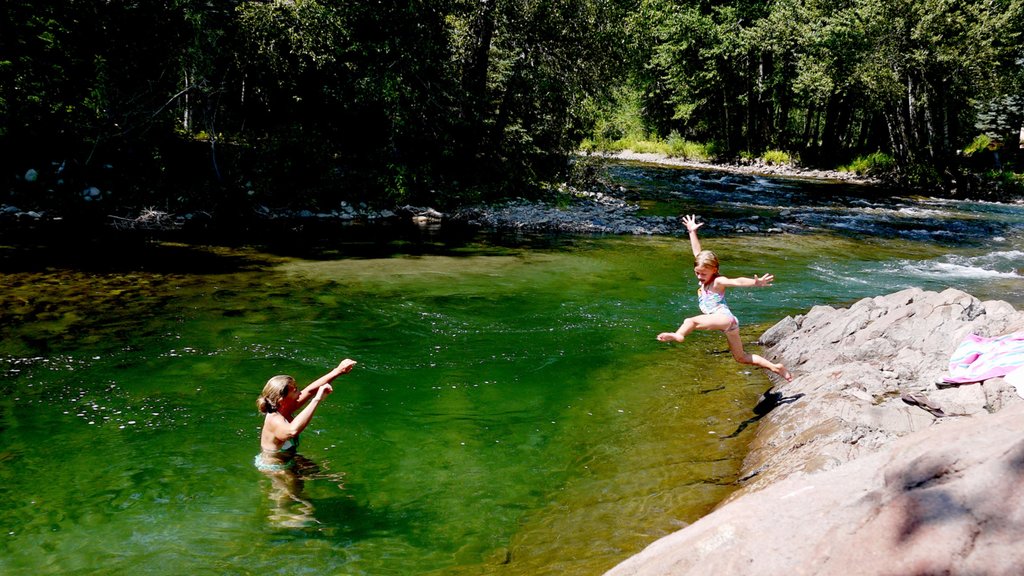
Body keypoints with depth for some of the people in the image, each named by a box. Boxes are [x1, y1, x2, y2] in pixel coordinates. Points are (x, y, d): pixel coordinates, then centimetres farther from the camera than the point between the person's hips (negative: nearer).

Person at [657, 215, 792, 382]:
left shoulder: (718, 281, -9)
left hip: (725, 318, -9)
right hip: (722, 322, 10)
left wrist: (756, 282, -44)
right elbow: (697, 252, 19)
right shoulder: (704, 278, 13)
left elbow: (737, 282, -28)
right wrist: (692, 232, 19)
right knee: (742, 357, 14)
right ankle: (775, 367, 16)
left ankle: (678, 335, -57)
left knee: (691, 321, -30)